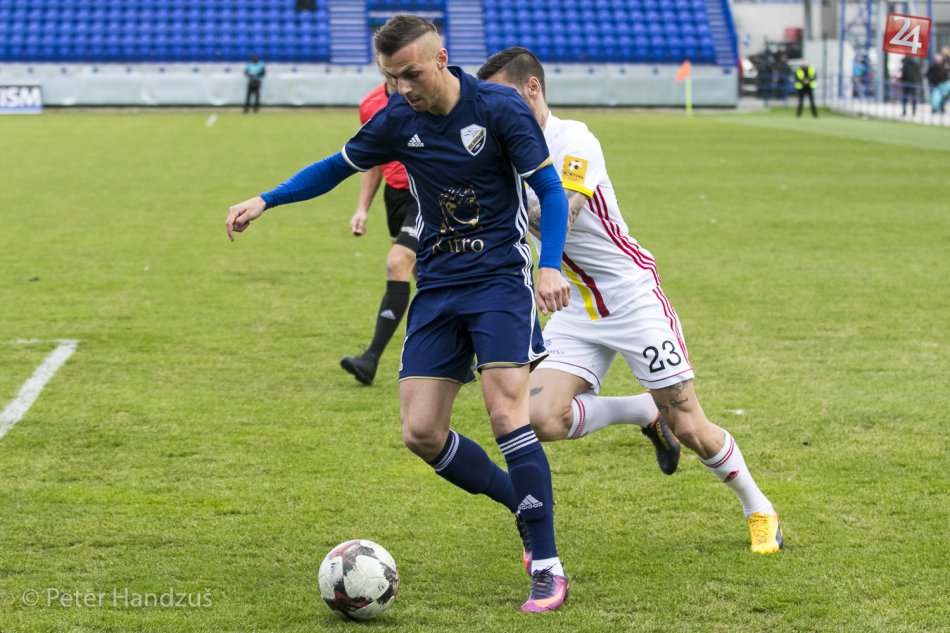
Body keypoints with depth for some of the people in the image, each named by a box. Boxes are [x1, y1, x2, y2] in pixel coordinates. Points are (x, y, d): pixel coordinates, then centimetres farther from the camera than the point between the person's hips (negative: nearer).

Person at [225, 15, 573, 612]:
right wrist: (265, 201, 9)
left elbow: (551, 191, -9)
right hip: (437, 286, 5)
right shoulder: (397, 121, 1)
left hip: (500, 279, -5)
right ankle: (527, 503, 18)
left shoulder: (501, 108, -12)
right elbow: (339, 166, 17)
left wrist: (551, 267, -23)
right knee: (422, 433, -3)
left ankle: (548, 568, -12)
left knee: (507, 413, -19)